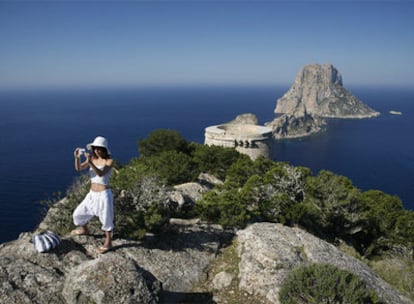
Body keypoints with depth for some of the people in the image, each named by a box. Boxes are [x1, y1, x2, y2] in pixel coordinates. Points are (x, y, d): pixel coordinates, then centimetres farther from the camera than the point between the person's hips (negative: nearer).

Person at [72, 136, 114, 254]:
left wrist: (90, 162, -42)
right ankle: (84, 229, 49)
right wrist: (77, 157, -27)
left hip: (103, 195, -7)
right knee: (79, 213, 19)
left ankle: (108, 243, 24)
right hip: (92, 194, 7)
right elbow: (78, 168, -8)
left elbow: (101, 174, -30)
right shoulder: (93, 158, 3)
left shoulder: (109, 161, -13)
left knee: (106, 219, 4)